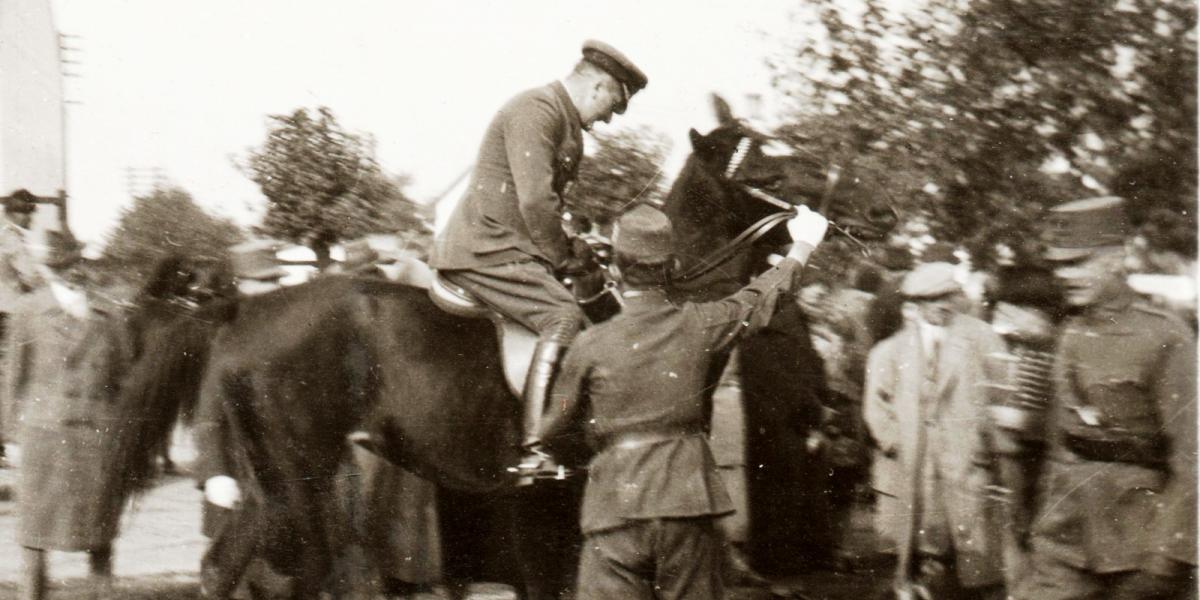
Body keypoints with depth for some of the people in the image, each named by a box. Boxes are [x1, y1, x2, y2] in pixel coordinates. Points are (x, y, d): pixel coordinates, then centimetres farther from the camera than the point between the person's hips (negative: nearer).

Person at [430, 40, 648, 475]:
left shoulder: (567, 123, 20)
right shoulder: (536, 111, -14)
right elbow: (535, 202, -23)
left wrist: (569, 253, 14)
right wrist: (564, 261, -11)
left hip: (507, 247, 11)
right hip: (485, 251, -11)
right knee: (562, 315, -25)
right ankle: (536, 449, -31)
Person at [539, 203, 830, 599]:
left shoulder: (591, 345, -4)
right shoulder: (699, 325, 1)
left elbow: (556, 435, 6)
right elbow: (760, 299, 21)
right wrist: (802, 247, 39)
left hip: (616, 505, -2)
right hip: (689, 500, 3)